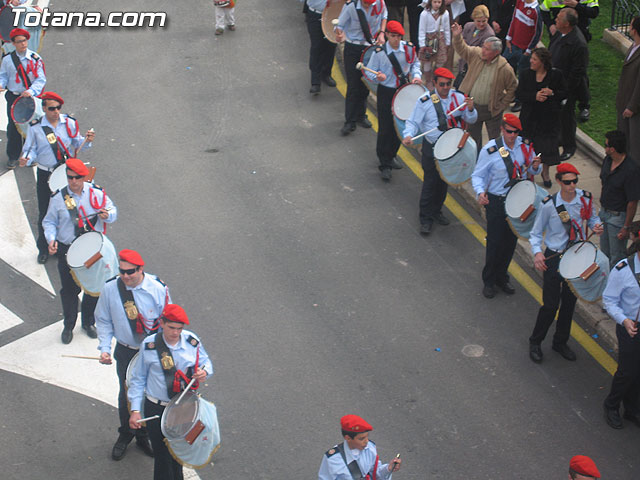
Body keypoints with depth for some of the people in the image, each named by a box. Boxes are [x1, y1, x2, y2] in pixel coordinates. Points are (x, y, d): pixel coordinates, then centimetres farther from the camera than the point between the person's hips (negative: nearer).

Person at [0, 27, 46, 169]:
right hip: (13, 97, 1)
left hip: (31, 97, -1)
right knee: (13, 127, 3)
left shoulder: (35, 58, -5)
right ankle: (13, 157, 17)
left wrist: (31, 91, -24)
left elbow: (41, 79, -8)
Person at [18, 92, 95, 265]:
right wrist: (26, 160, -23)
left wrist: (87, 141, -17)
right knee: (44, 213, 7)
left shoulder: (69, 123, -5)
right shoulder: (36, 128, -8)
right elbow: (30, 151, -2)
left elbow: (77, 144, 4)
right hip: (45, 175, -1)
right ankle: (43, 249, 25)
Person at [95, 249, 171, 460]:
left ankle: (144, 435, 37)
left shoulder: (157, 289, -18)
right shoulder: (110, 289, -15)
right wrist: (104, 348, -12)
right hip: (125, 351, 1)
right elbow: (103, 321, -1)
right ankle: (125, 434, 41)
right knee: (126, 395, 17)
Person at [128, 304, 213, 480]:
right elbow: (138, 379, -3)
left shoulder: (192, 341, -8)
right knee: (162, 454, 2)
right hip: (156, 409, -2)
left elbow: (205, 361, 9)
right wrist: (135, 410, -8)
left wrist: (204, 371, -17)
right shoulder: (149, 345, -12)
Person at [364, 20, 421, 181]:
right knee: (385, 129, -4)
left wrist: (416, 75, -6)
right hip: (386, 93, -3)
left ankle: (390, 156, 34)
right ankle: (385, 165, 4)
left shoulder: (409, 49, -5)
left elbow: (415, 63, 13)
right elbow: (369, 72, -7)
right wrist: (377, 77, -28)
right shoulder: (379, 53, -14)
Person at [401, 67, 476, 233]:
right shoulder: (425, 101, -9)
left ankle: (436, 211, 36)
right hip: (432, 149, -4)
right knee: (430, 181, -3)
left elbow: (471, 120, 2)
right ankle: (425, 218, 8)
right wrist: (408, 135, -28)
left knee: (444, 181, 16)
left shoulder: (459, 98, 0)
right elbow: (413, 122, -8)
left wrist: (470, 109, -20)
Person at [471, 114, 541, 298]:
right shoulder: (490, 150, -16)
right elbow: (478, 175, -9)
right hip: (497, 202, -4)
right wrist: (480, 192, -28)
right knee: (495, 242, 2)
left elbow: (531, 169, 11)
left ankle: (501, 277, 34)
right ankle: (488, 281, 20)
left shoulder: (524, 145, -2)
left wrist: (535, 167, -14)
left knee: (511, 241, 15)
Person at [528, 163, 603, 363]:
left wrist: (596, 226, -11)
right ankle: (535, 342, 20)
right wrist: (537, 253, -26)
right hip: (553, 259, -4)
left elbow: (591, 217, 13)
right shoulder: (549, 205, -17)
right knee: (551, 304, -1)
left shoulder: (585, 199, -8)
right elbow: (535, 233, -8)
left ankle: (561, 343, 34)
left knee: (570, 302, 15)